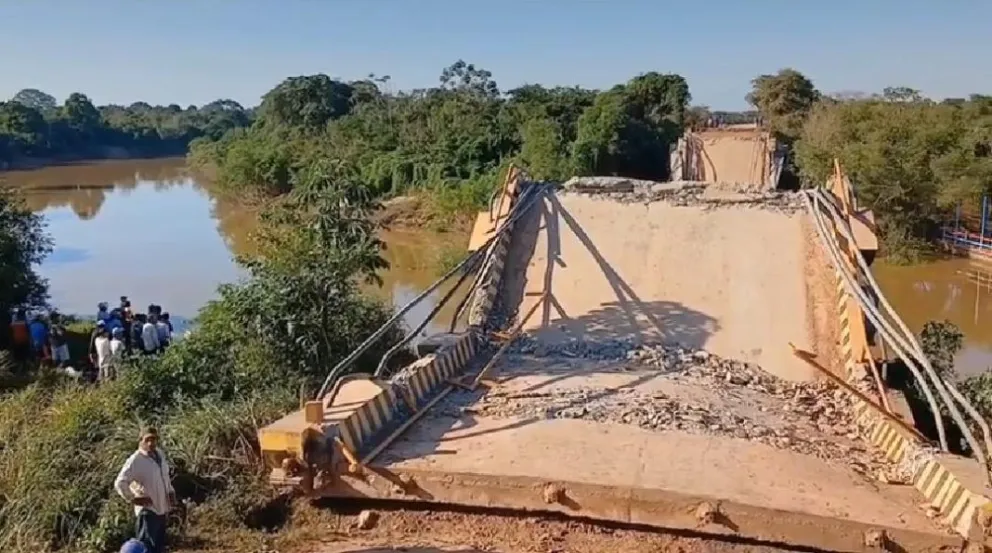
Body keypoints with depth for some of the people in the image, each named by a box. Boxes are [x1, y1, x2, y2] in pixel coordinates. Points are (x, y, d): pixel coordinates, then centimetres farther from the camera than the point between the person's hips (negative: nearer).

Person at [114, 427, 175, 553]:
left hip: (162, 510, 8)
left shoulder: (160, 454, 8)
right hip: (147, 511, -8)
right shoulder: (135, 460, -17)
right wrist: (133, 499, -21)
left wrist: (170, 492, 12)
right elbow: (119, 483, -24)